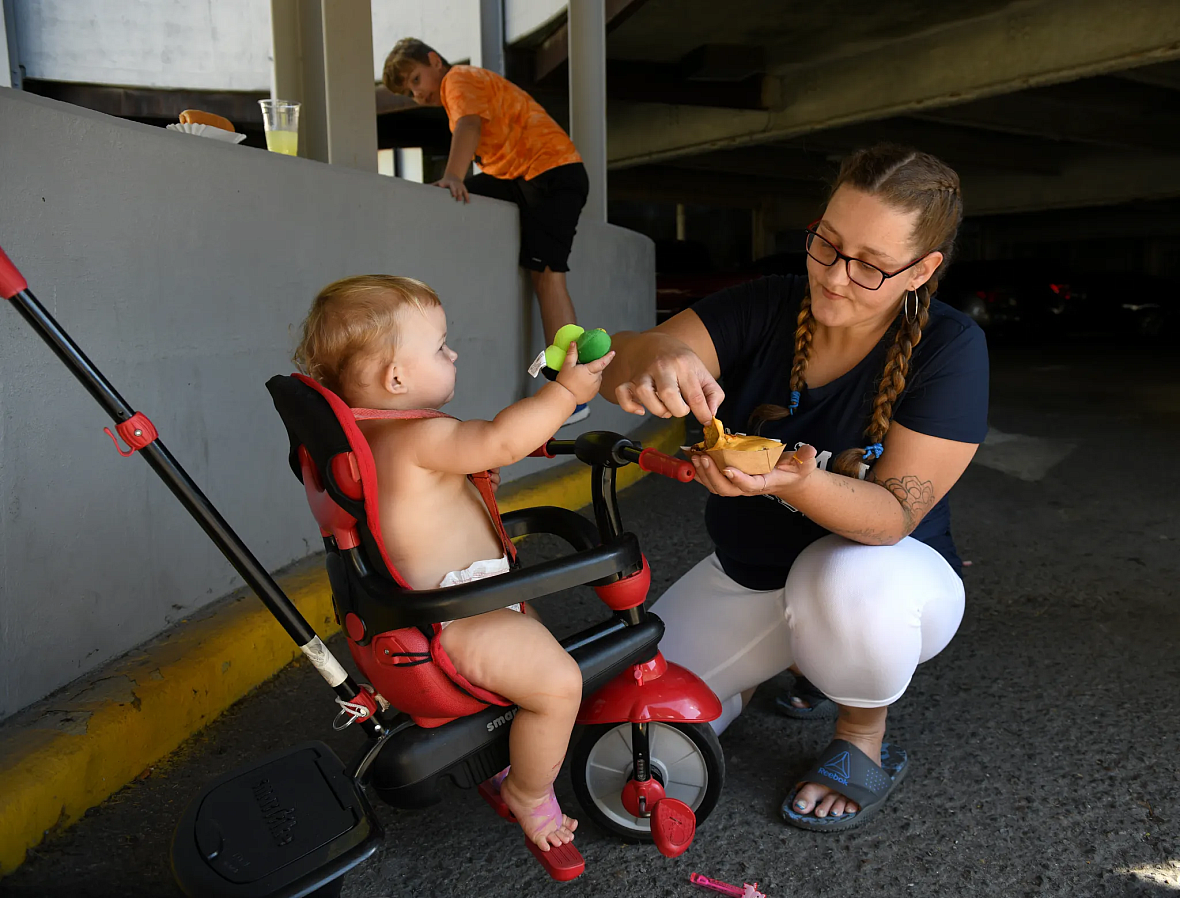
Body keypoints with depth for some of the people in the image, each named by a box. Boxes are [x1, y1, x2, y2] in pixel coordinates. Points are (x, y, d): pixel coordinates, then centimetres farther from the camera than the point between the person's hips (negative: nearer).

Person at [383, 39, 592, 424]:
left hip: (552, 170, -10)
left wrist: (452, 178, -38)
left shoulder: (459, 79, -1)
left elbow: (469, 125, -23)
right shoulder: (469, 83, 29)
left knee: (546, 274, -17)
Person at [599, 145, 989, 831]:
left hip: (881, 572, -3)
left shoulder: (950, 349, -21)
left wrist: (798, 483, -46)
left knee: (848, 587, -41)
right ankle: (788, 658, 23)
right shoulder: (765, 308, -13)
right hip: (746, 574, 4)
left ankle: (865, 740, -5)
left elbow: (895, 515, -25)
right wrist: (659, 355, -47)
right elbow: (612, 360, -22)